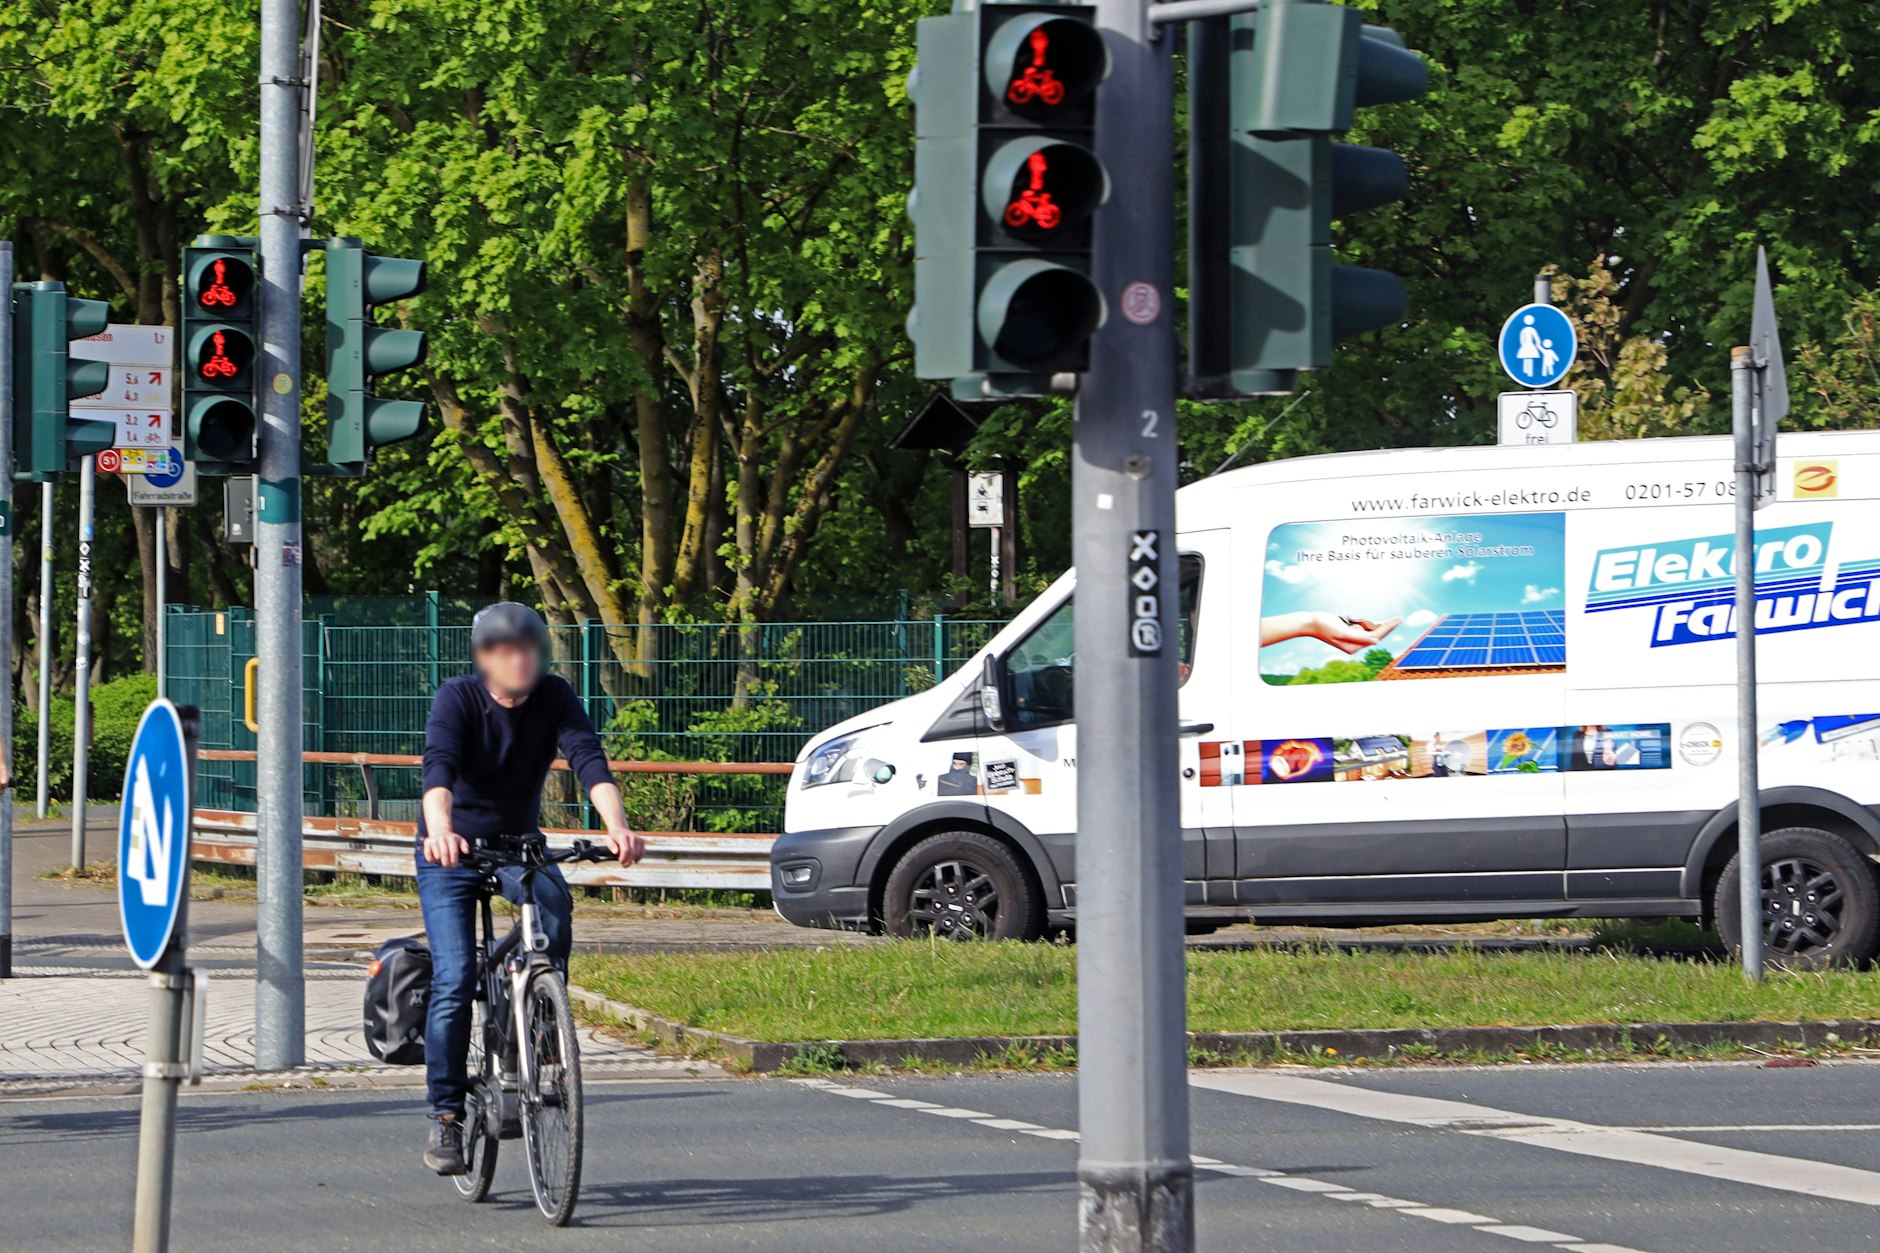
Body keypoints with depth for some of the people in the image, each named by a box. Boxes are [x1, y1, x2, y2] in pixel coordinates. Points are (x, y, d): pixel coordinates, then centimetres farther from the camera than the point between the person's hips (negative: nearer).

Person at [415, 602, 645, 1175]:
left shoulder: (554, 698, -12)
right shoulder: (458, 699, -19)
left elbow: (589, 760, -27)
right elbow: (439, 767, -35)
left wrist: (617, 827, -46)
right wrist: (441, 831, -55)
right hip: (452, 850, -2)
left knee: (554, 901, -32)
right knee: (454, 979, -14)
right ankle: (445, 1116, -5)